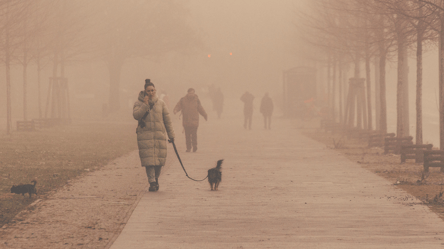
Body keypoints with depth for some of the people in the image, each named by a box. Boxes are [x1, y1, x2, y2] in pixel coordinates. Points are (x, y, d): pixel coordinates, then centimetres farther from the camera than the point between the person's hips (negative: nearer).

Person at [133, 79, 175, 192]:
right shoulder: (139, 103, 5)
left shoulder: (161, 103, 9)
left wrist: (171, 135, 11)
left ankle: (156, 179, 21)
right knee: (148, 159, -9)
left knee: (159, 159, 1)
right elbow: (136, 115, -11)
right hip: (145, 135, -2)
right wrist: (145, 105, -17)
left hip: (159, 135, 2)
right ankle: (152, 182, -9)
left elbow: (167, 119, 12)